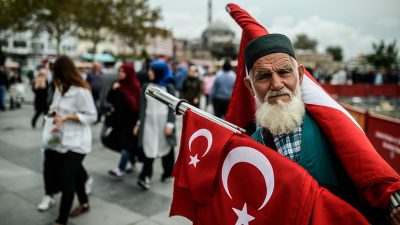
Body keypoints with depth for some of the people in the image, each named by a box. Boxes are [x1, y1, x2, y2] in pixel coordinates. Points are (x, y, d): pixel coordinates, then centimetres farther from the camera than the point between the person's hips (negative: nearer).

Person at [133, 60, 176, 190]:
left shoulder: (169, 87, -2)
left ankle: (168, 173, 27)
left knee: (166, 147, 10)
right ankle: (145, 177, -4)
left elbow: (172, 107, -5)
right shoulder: (146, 87, 6)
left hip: (163, 122, -2)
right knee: (148, 148, -4)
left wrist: (170, 124, -13)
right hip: (149, 121, 2)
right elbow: (143, 106, 8)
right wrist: (139, 123, 5)